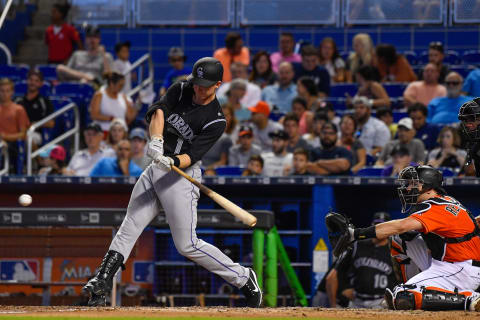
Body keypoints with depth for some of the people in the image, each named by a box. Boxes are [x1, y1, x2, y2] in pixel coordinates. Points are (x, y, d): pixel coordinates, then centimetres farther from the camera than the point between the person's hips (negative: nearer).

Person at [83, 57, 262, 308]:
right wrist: (156, 140, -31)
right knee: (128, 229, -1)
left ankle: (243, 278, 4)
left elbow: (193, 155, -19)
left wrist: (173, 162, -40)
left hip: (182, 175, -6)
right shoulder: (181, 90, 3)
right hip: (155, 170, 6)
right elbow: (157, 111, -12)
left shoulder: (216, 121, -11)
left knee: (187, 245, -7)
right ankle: (101, 284, -5)